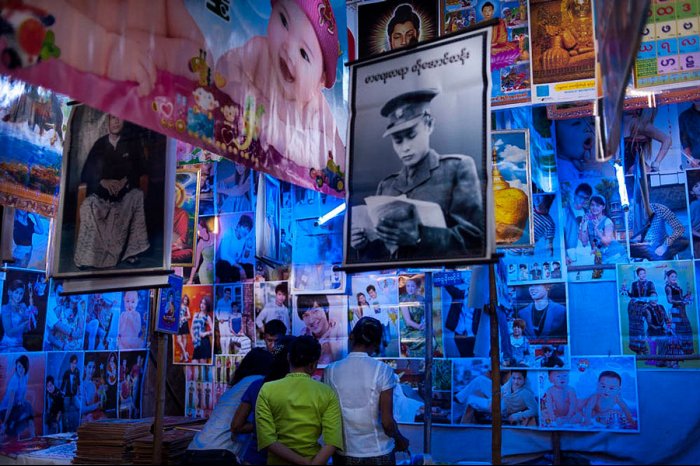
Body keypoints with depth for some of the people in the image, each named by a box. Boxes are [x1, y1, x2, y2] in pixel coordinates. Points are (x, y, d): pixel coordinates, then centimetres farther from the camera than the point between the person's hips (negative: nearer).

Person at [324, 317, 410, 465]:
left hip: (344, 453, 2)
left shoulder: (331, 371, -8)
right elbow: (387, 422, -13)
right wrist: (400, 440, 6)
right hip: (378, 453, -2)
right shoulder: (382, 370, -14)